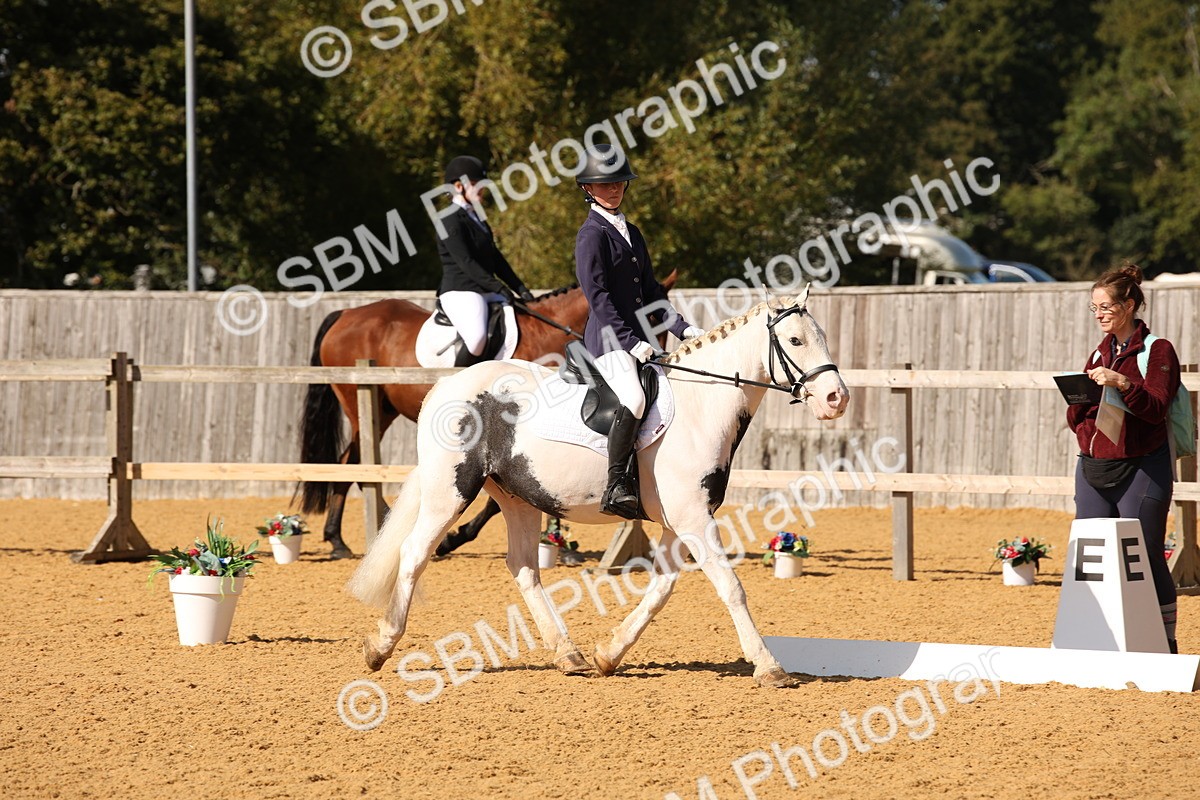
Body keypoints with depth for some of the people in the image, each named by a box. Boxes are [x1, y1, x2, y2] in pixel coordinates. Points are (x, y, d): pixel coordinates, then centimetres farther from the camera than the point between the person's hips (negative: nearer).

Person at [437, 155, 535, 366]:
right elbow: (465, 262, -17)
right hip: (459, 291, -10)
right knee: (477, 337, -34)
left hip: (485, 292, 10)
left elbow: (495, 258, 21)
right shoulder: (451, 220, -9)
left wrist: (520, 289, 11)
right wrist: (497, 287, -21)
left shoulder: (475, 218, 21)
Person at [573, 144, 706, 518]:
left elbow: (651, 291, 22)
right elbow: (597, 295, -14)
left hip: (638, 335, 9)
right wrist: (630, 342, -19)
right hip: (608, 336, -9)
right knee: (634, 399, -29)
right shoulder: (592, 234, -6)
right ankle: (616, 488, -29)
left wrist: (682, 328, 9)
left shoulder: (631, 233, 20)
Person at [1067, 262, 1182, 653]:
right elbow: (1075, 421, 15)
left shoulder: (1157, 350, -2)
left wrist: (1121, 384, -27)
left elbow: (1156, 408, -15)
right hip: (1093, 469, 6)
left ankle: (1165, 643, 3)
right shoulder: (1099, 354, 16)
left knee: (1145, 559, -5)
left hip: (1140, 470, -6)